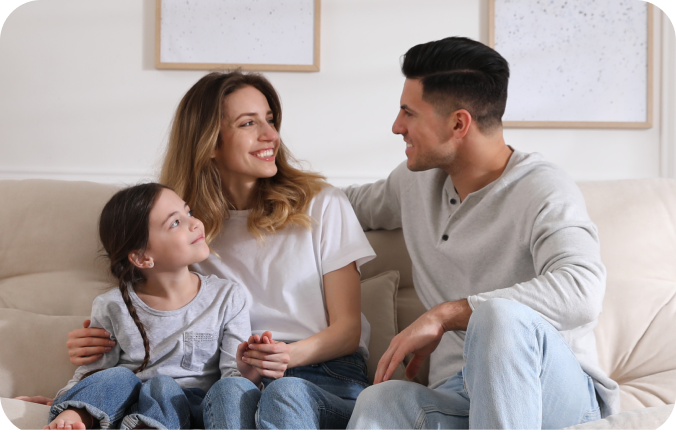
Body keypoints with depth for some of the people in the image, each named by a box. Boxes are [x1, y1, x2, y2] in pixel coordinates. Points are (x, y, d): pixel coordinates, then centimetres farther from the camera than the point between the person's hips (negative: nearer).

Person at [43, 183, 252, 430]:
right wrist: (71, 410, -15)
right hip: (124, 402, 1)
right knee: (119, 377, -27)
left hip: (189, 408, -1)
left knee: (163, 385, -30)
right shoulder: (113, 308, 2)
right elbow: (90, 372, 6)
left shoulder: (228, 298, 4)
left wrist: (245, 374, -23)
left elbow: (230, 375, 2)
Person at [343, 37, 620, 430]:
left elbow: (581, 293, -27)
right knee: (379, 403, -34)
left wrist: (445, 314, -27)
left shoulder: (545, 190, -8)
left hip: (558, 392, -3)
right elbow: (358, 203, 40)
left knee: (499, 315, -40)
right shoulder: (417, 181, 16)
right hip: (457, 396, 4)